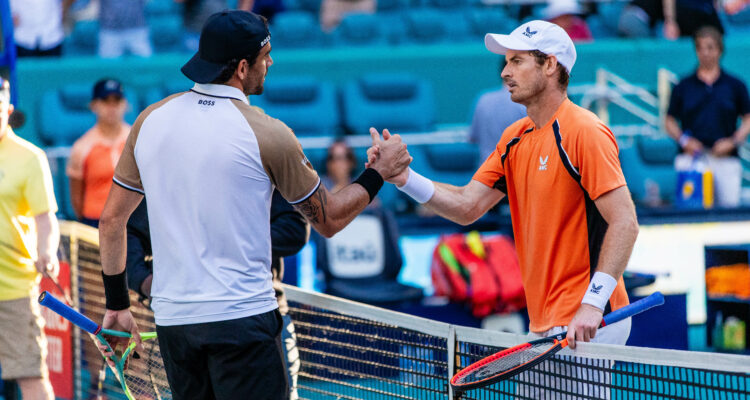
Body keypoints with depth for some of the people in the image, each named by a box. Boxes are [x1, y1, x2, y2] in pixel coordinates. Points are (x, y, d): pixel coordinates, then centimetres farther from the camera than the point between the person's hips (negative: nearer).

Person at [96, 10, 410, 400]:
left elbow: (112, 218, 11)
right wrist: (379, 173, 17)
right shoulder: (266, 134, -9)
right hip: (242, 317, -6)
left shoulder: (150, 120, 5)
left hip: (171, 319, 6)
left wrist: (116, 305, 20)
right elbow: (329, 220, 2)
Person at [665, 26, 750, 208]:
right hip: (690, 157, 0)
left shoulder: (735, 86, 10)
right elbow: (670, 121, 14)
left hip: (725, 160, 0)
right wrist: (683, 139, -5)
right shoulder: (683, 86, 10)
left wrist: (733, 141, -5)